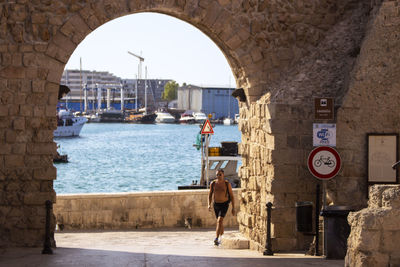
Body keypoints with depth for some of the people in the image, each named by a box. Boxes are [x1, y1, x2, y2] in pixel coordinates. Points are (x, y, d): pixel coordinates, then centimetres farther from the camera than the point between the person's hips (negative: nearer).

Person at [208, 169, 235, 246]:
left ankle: (216, 239, -28)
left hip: (224, 204, -4)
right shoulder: (213, 183, -2)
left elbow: (231, 196, -4)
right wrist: (209, 204, -6)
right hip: (216, 204, 4)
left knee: (220, 220, -22)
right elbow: (210, 194, 9)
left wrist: (233, 208, -5)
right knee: (220, 222, 15)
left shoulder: (227, 184, -10)